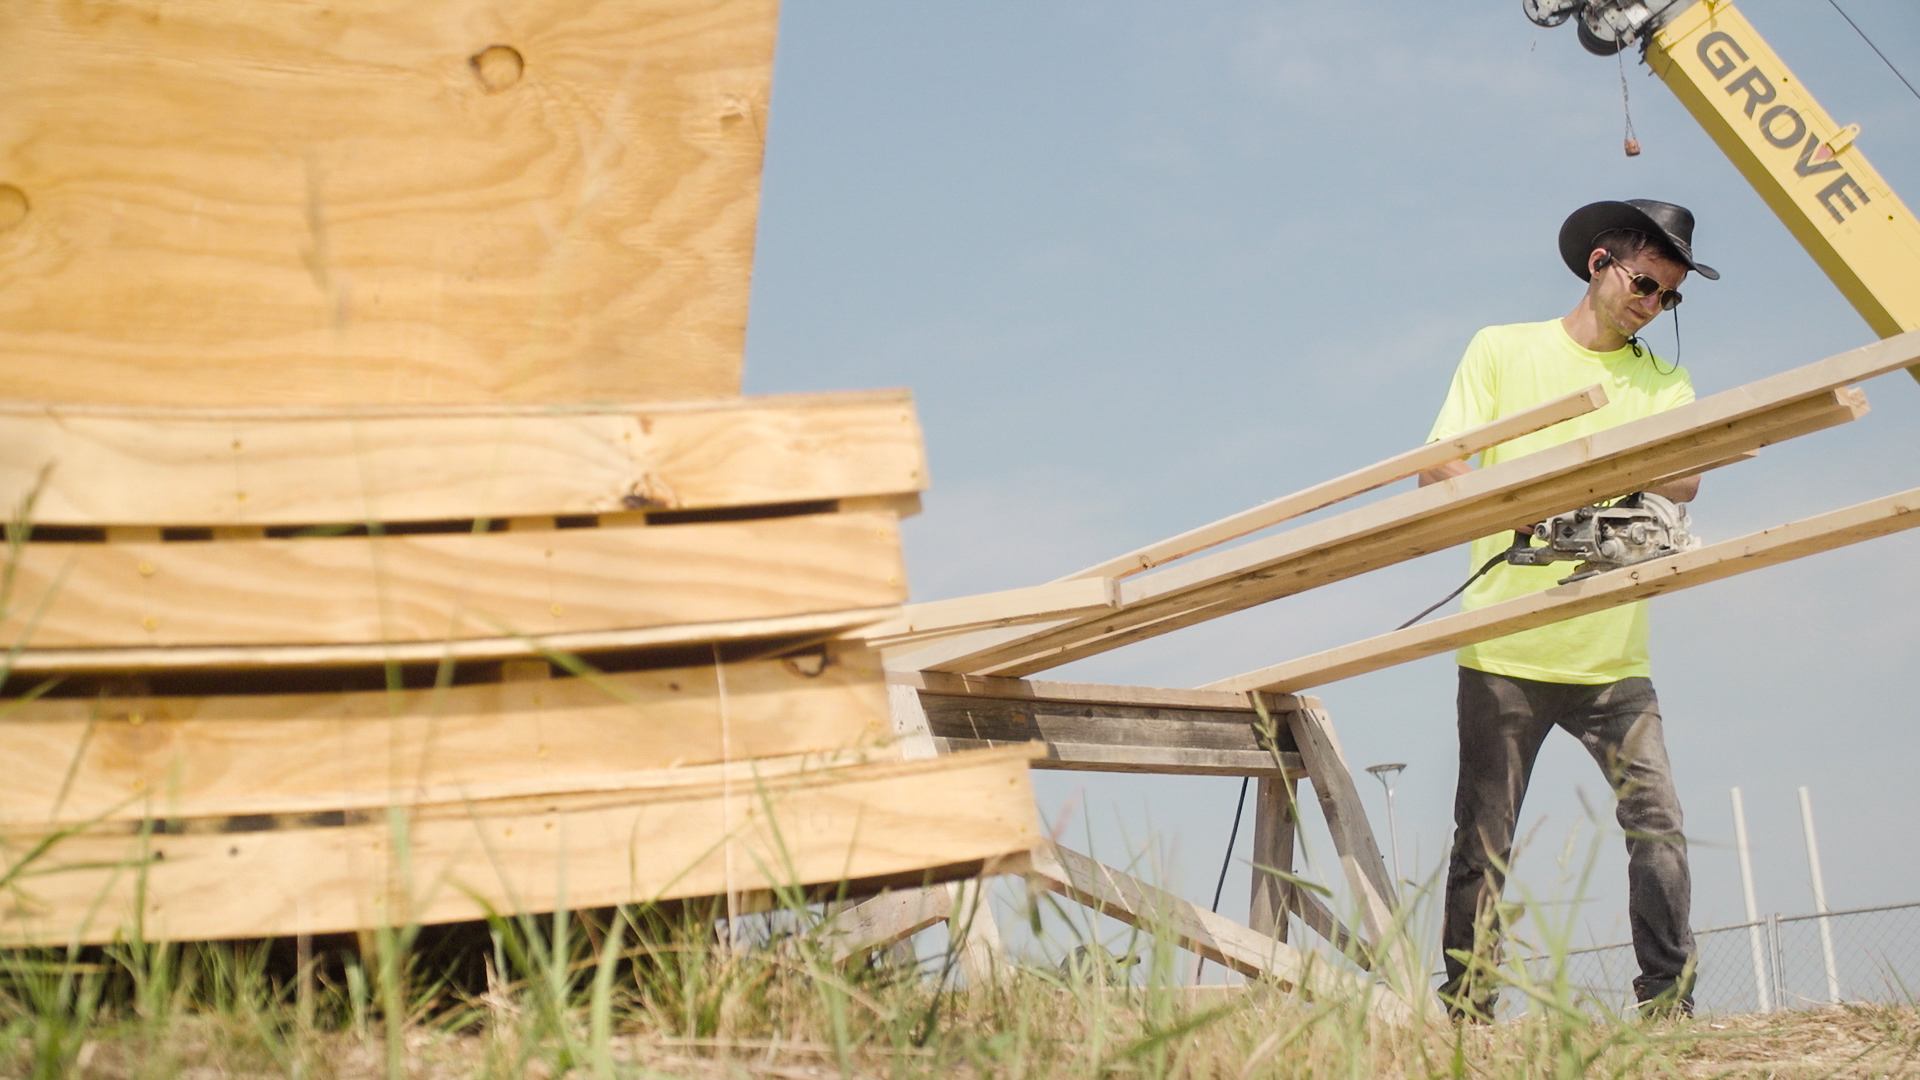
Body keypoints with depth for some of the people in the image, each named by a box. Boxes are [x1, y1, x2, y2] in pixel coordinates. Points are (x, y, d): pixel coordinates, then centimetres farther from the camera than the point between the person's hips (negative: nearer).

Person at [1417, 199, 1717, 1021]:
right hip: (1504, 650, -2)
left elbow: (1683, 480, -7)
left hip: (1613, 655, 2)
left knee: (1657, 823, -10)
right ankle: (1465, 1011, 6)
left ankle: (1668, 1004, -4)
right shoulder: (1502, 351, 8)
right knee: (1483, 840, 0)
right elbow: (1438, 473, -1)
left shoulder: (1663, 383, 14)